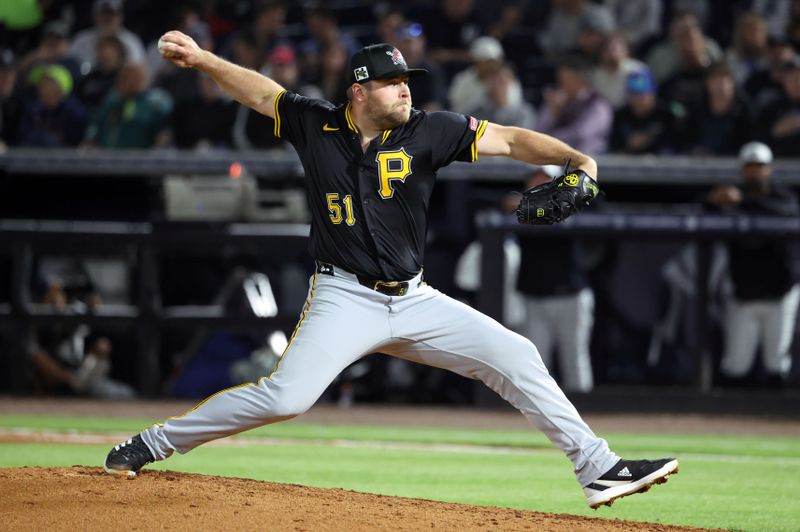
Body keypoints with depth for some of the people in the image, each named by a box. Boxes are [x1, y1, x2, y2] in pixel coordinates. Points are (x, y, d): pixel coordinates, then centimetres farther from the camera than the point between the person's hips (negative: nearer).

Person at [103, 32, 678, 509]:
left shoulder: (427, 131, -3)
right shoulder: (316, 125, -2)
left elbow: (508, 140, -8)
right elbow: (260, 90, 9)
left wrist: (574, 157, -22)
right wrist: (201, 58, -2)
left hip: (414, 300, 3)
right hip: (344, 300, -3)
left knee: (516, 357, -4)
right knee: (285, 396, -21)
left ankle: (599, 469, 2)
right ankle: (151, 445, -6)